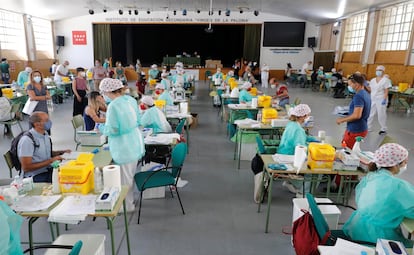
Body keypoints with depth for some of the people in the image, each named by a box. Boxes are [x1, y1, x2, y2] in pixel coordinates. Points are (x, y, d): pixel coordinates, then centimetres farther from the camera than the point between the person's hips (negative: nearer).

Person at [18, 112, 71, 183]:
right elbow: (26, 168, -18)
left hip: (49, 171, 8)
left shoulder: (45, 134, 8)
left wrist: (62, 152, 4)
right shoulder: (27, 140, -16)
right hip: (36, 177, -8)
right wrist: (50, 160, -19)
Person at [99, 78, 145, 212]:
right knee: (130, 175, 22)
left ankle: (128, 206, 24)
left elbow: (111, 130, -19)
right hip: (136, 142, 8)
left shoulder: (113, 106, -22)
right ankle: (130, 200, 38)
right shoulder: (130, 99, 2)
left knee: (125, 177, 8)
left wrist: (101, 127, 0)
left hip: (123, 148, -8)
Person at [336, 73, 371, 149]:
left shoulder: (358, 96, -20)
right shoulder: (366, 94, 10)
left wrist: (342, 119, -15)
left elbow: (357, 115, -28)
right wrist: (346, 117, 17)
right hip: (362, 128, 10)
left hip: (355, 131, -10)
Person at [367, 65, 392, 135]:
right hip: (372, 100, 6)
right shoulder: (372, 80, 11)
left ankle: (383, 129, 14)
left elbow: (386, 91, -11)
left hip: (381, 100, -5)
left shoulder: (385, 80, -6)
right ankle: (368, 128, 19)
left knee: (381, 115, 0)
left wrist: (384, 99, -19)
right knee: (370, 114, 8)